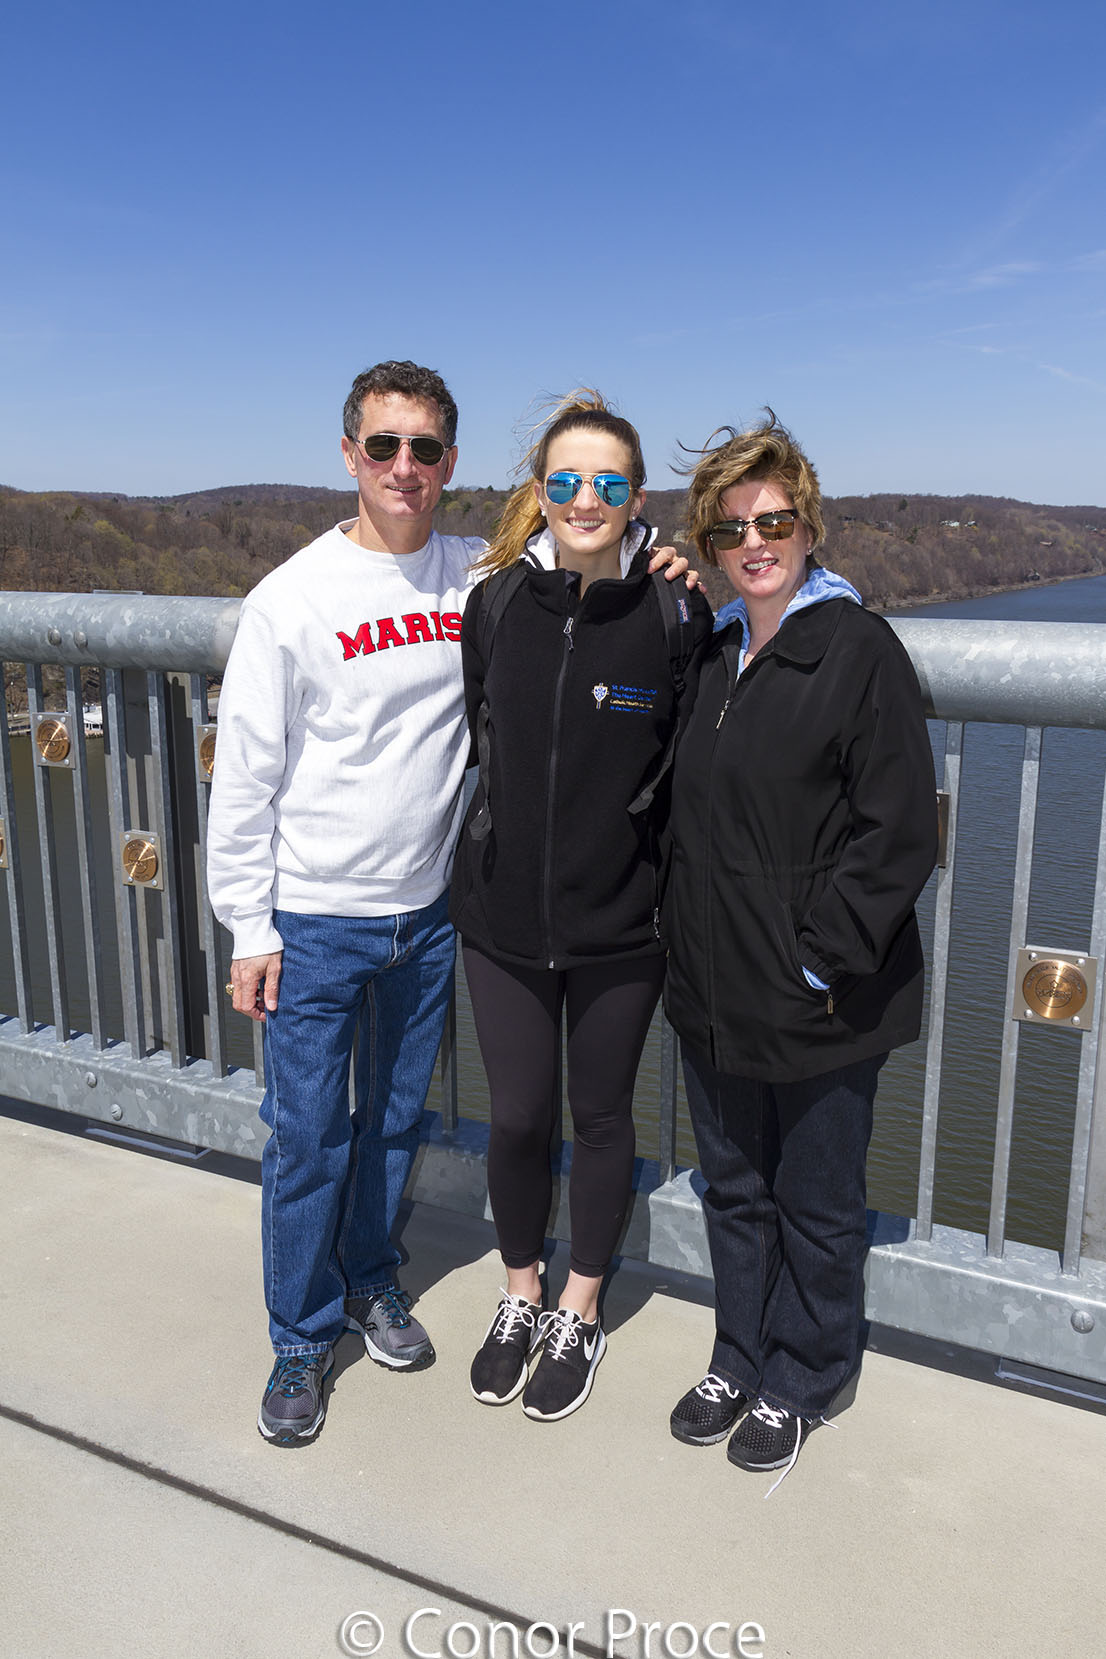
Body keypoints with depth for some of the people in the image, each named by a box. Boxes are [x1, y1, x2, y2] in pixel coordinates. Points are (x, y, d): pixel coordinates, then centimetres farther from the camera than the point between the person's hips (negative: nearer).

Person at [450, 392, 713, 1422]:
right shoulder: (495, 602, -3)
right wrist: (507, 819, 9)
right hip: (501, 915, 2)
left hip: (619, 927, -1)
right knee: (518, 1117, 12)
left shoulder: (675, 616, -10)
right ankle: (520, 1296, 39)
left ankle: (580, 1315, 37)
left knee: (600, 1117, 14)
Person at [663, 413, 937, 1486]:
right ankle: (739, 1358, 40)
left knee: (815, 1207, 13)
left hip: (819, 1005, -6)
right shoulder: (714, 655, 8)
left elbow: (898, 834, -16)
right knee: (733, 1189, 20)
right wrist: (692, 942, 8)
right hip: (714, 991, 6)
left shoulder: (859, 650, -13)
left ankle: (797, 1386, 34)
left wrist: (823, 959, -17)